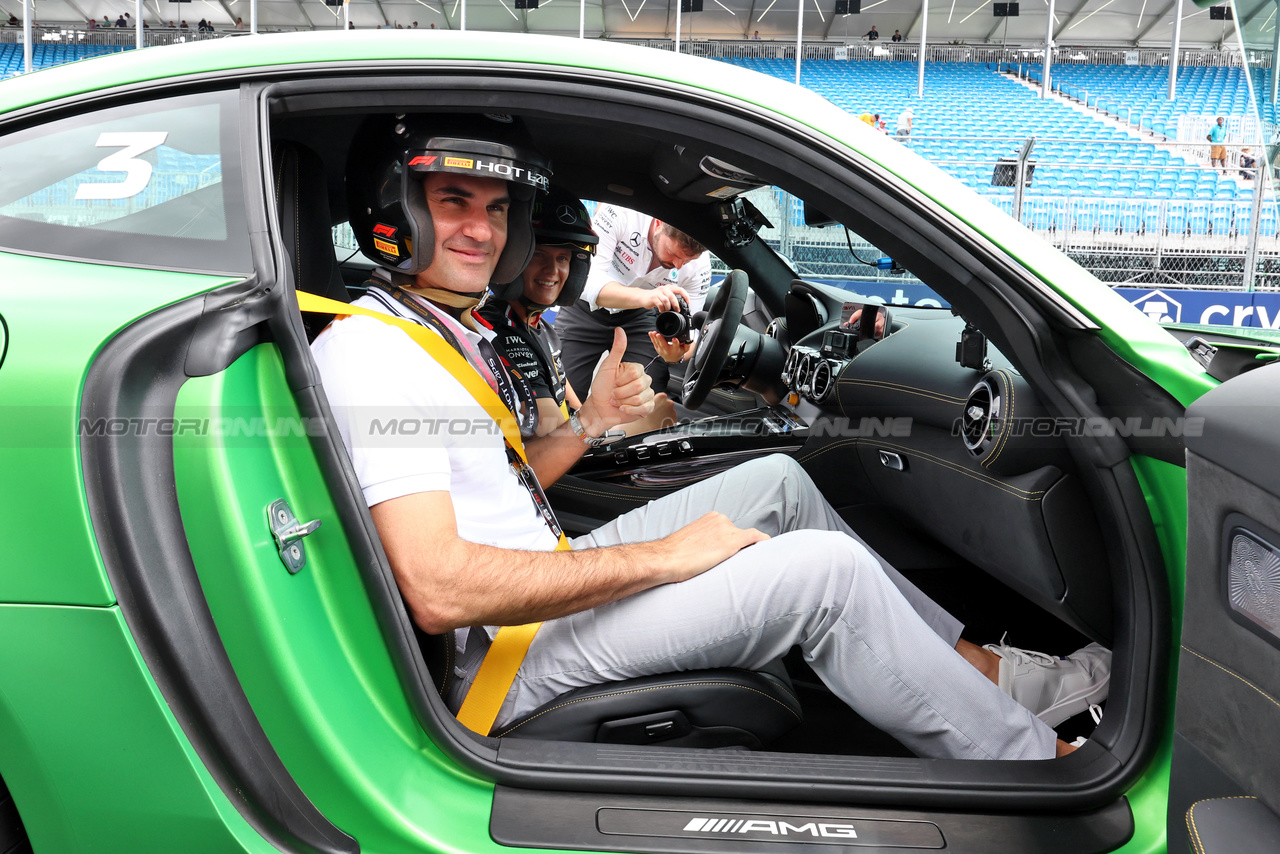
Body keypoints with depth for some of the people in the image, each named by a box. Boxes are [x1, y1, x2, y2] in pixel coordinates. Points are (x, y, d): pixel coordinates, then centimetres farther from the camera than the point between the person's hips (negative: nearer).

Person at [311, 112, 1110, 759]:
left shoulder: (449, 332, 12)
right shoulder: (370, 354, -20)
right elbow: (441, 591, -30)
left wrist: (590, 422, 2)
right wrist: (661, 557, -24)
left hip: (549, 576, 10)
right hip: (513, 662, -10)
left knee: (777, 479, 11)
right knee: (828, 568, -17)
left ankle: (973, 664, 18)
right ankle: (1030, 756, 3)